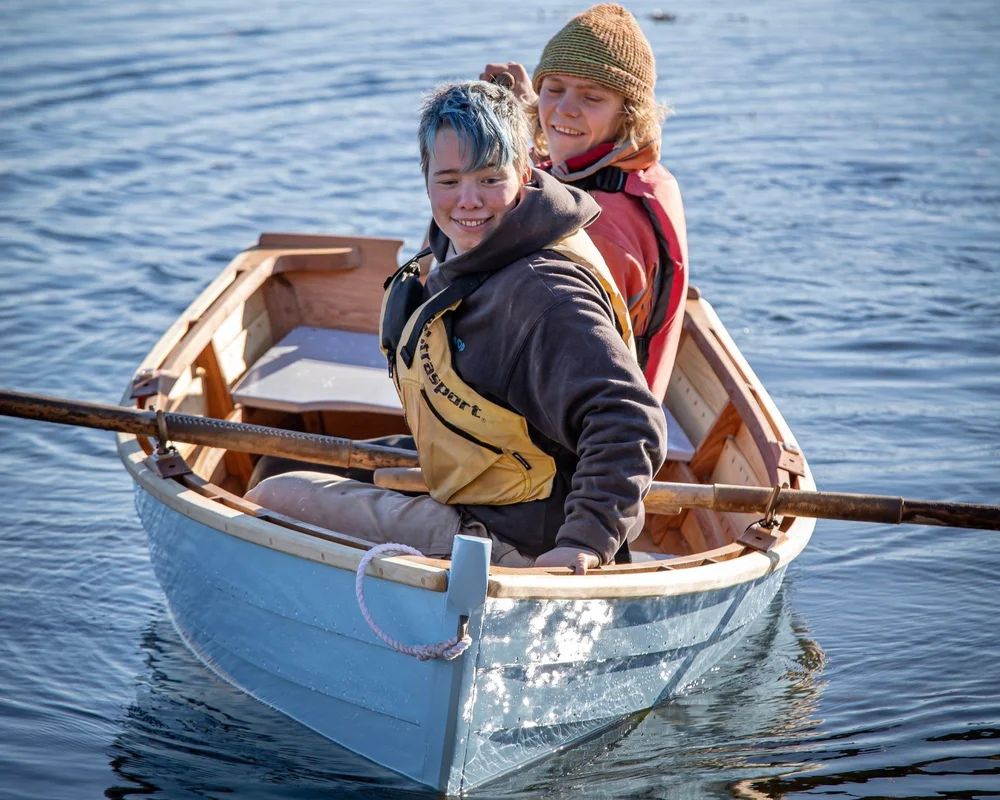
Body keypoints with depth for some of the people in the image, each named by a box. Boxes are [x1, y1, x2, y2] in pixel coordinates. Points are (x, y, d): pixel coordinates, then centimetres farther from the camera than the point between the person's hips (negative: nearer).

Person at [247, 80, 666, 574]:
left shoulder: (546, 294, -26)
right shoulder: (460, 262, 6)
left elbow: (629, 425, -33)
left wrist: (585, 541, -36)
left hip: (516, 546, -10)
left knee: (271, 501, -10)